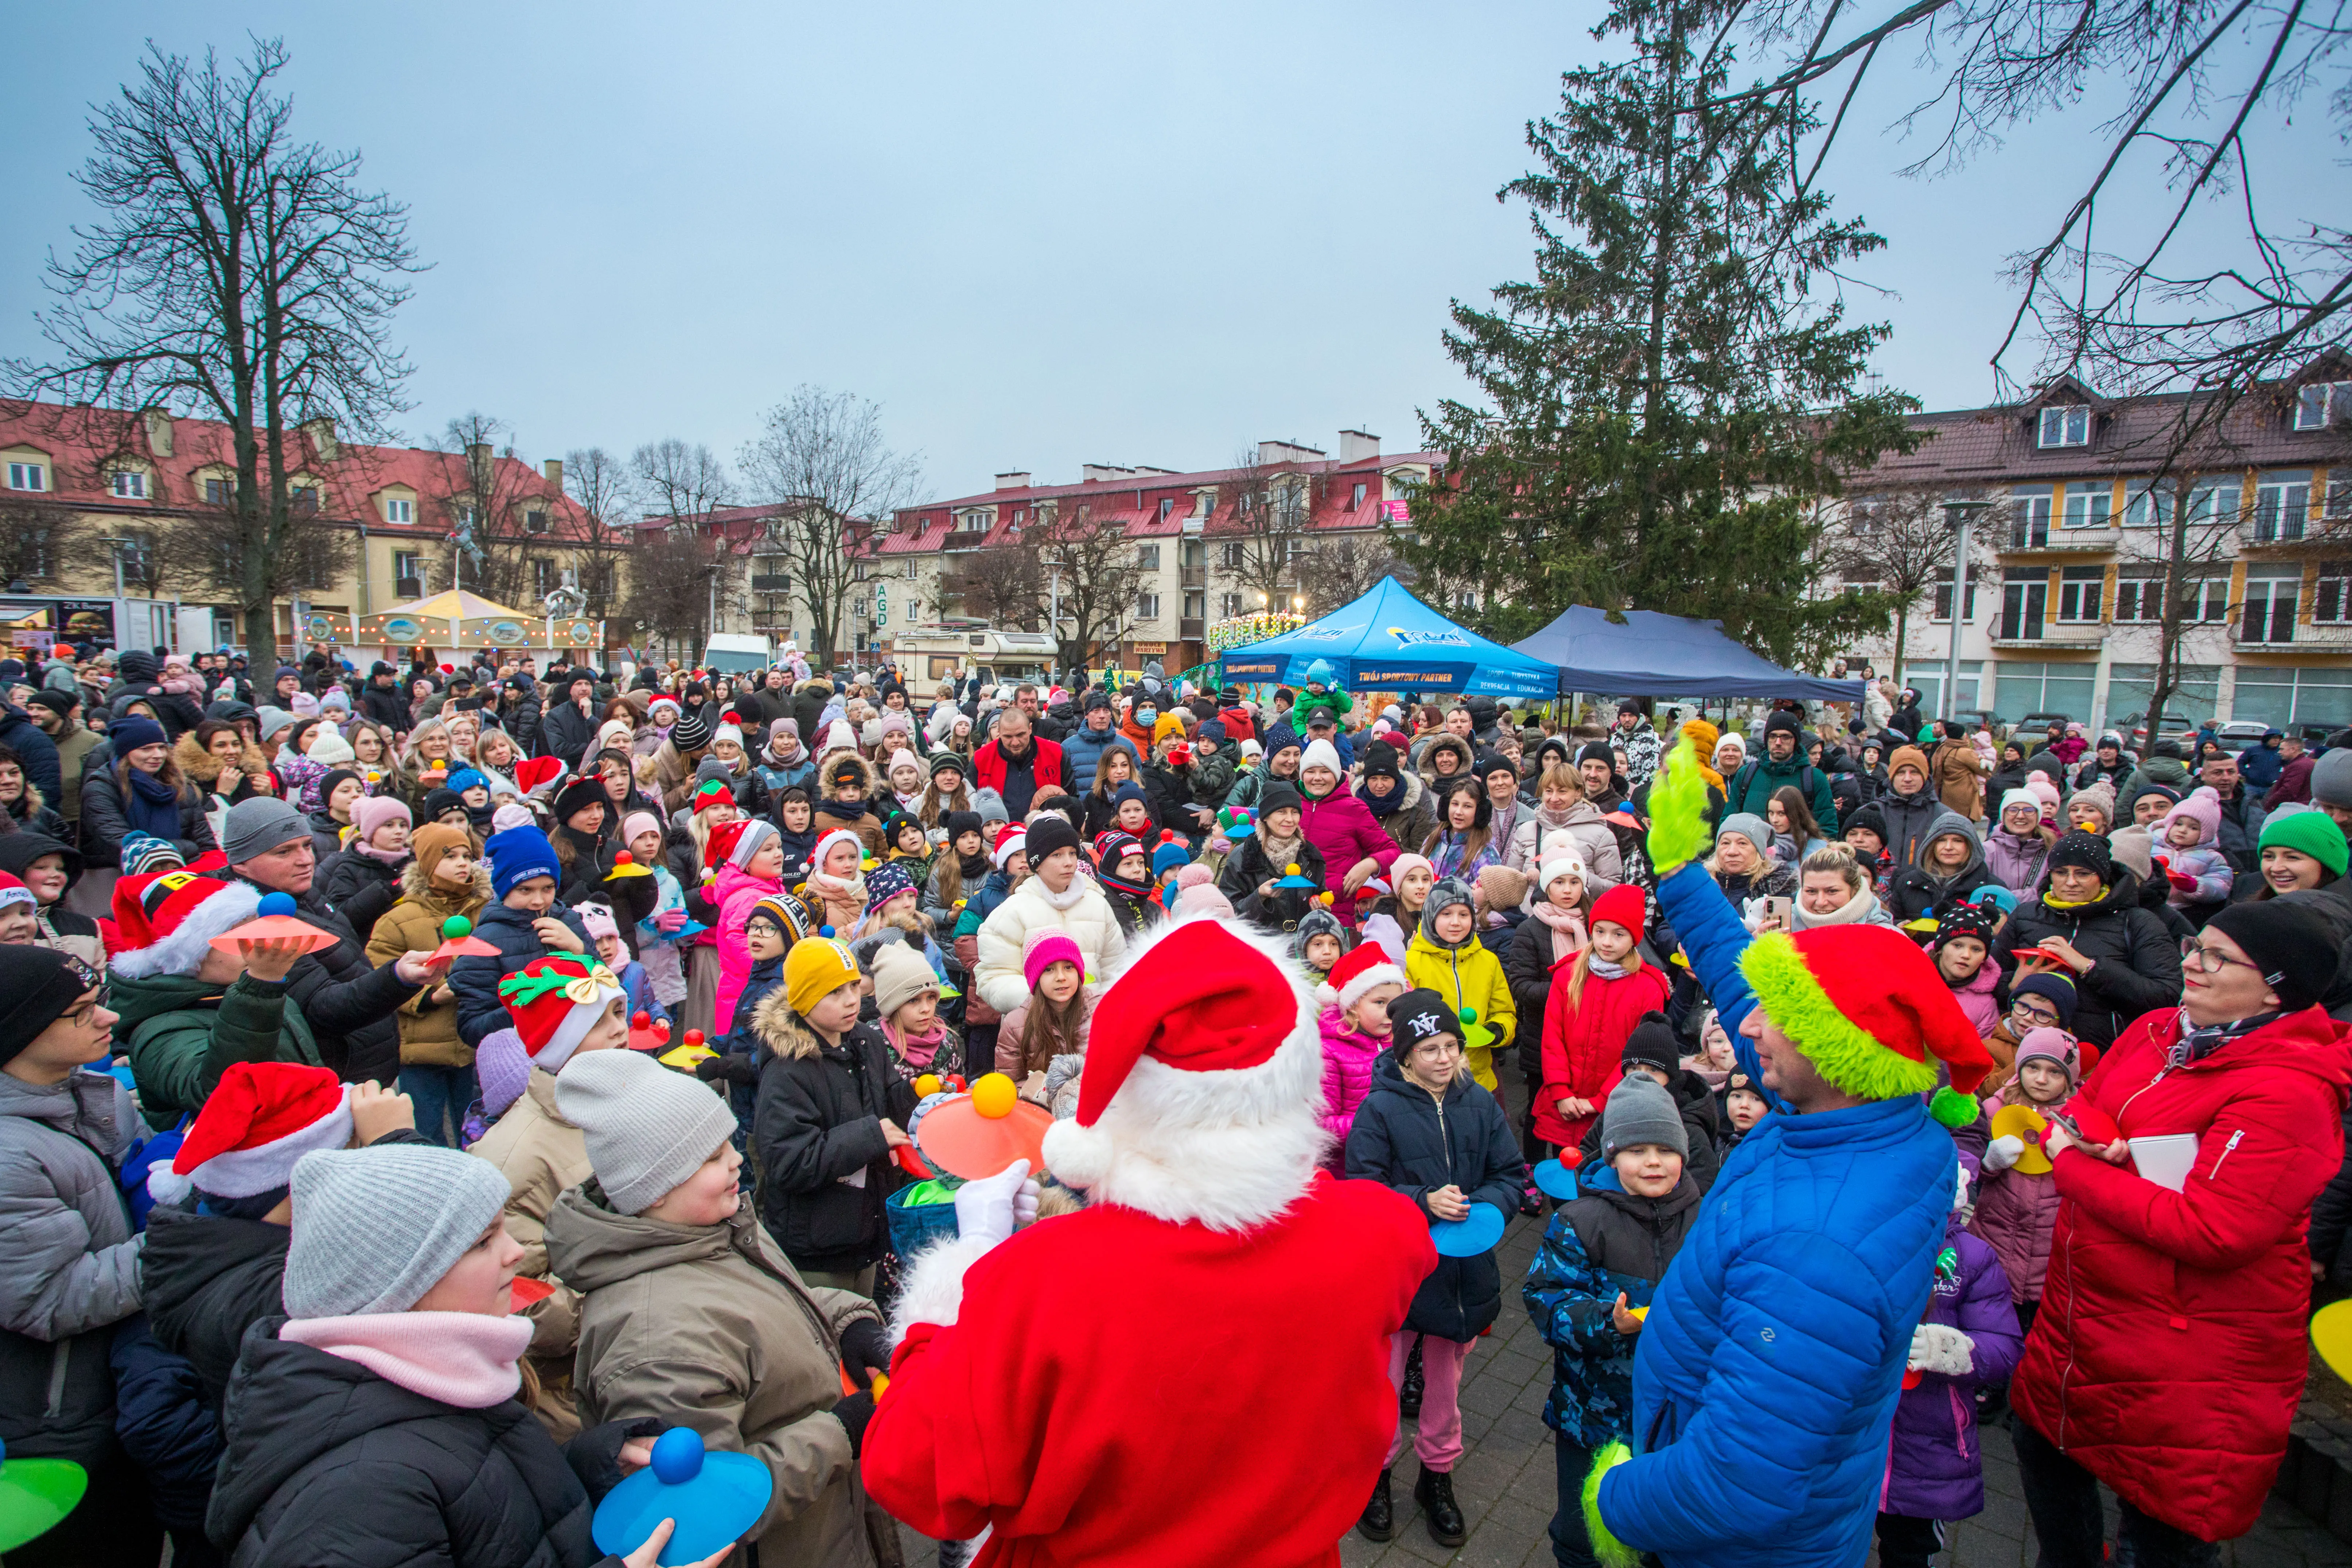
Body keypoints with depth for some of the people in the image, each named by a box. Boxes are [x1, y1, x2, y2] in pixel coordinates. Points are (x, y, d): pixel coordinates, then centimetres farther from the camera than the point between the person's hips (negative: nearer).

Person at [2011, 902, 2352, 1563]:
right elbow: (2072, 1116, 9)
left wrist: (2074, 1167, -19)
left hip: (2191, 1353, -7)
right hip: (2082, 1311, 7)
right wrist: (2082, 1141, -15)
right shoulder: (2155, 1033, 2)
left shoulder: (2287, 1092, -22)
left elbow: (2210, 1231, -27)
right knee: (2043, 1440, 24)